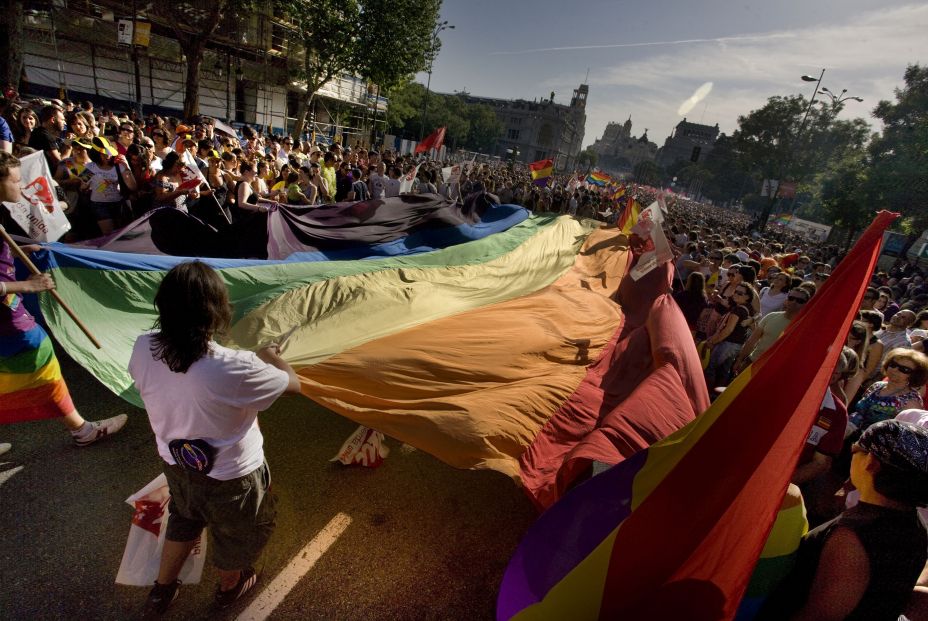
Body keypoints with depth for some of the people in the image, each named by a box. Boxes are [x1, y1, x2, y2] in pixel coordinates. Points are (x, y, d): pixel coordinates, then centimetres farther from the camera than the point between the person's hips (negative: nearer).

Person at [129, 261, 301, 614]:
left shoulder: (143, 348, -21)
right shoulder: (235, 368, -39)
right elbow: (294, 384, -21)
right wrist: (272, 358, -1)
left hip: (175, 465, 5)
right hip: (229, 476, -5)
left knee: (184, 520, 36)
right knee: (236, 532, 28)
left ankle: (161, 591, 57)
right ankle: (230, 586, 57)